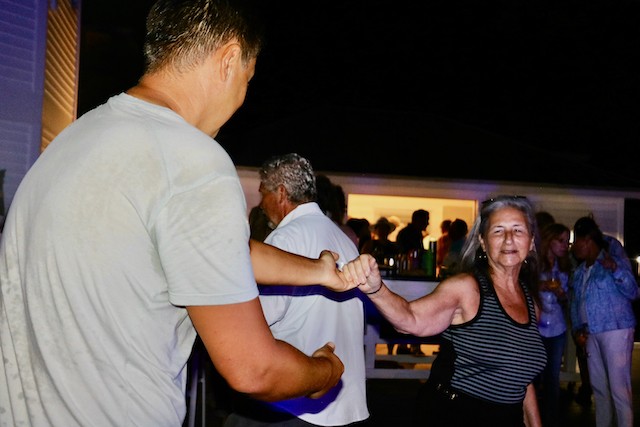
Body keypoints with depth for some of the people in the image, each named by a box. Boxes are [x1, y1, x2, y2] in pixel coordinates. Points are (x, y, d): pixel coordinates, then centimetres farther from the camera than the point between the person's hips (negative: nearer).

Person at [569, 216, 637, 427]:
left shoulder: (613, 262, -7)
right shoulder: (579, 272, 14)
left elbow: (633, 293, -14)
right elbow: (576, 302, 20)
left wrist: (616, 270, -28)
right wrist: (577, 327, 9)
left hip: (616, 330, -7)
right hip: (592, 334, 7)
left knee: (618, 388, -8)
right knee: (598, 386, 15)